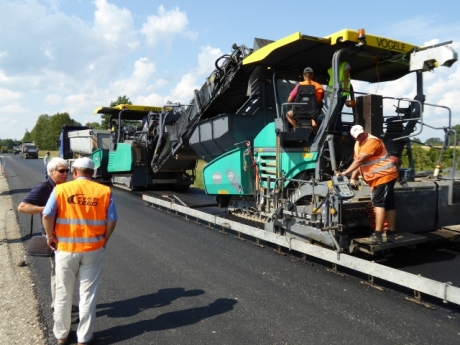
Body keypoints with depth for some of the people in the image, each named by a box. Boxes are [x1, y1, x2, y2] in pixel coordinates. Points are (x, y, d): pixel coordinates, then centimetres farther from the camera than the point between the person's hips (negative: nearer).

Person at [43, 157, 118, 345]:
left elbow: (47, 215, -14)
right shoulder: (104, 191, -5)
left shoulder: (61, 189, -6)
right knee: (88, 294, 12)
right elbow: (112, 220, -7)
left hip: (66, 248, 0)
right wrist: (104, 240, 6)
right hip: (93, 249, 0)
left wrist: (50, 236, 1)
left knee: (63, 294, 17)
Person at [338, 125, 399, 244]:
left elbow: (359, 160, -24)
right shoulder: (358, 144, 13)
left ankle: (377, 234, -19)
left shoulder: (372, 141, -18)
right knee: (388, 205, 10)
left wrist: (345, 173, -24)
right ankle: (391, 233, 15)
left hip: (385, 175, -10)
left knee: (379, 203, -16)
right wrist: (353, 178, 1)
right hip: (377, 178, 10)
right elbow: (357, 162, 11)